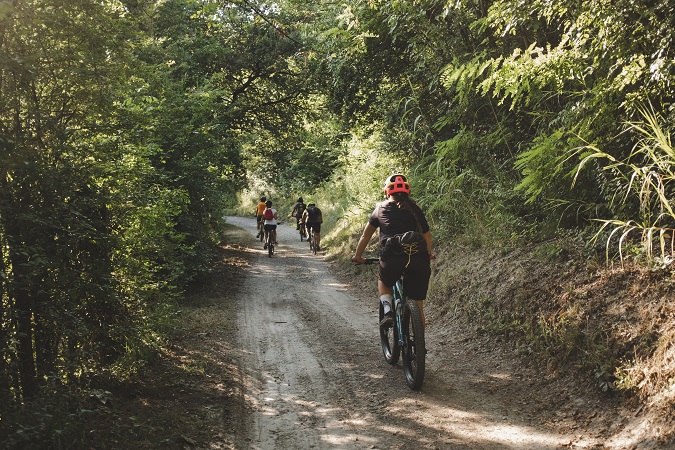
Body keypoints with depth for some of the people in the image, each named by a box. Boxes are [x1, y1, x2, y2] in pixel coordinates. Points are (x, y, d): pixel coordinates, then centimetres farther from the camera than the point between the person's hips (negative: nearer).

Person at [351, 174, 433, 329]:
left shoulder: (381, 208, 17)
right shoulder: (415, 209, 20)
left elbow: (366, 235, 22)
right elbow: (427, 235, 25)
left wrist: (357, 256, 35)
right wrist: (428, 255, 43)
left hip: (392, 258, -1)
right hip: (418, 258, 1)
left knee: (383, 282, 31)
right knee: (417, 304, 15)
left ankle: (388, 310, 4)